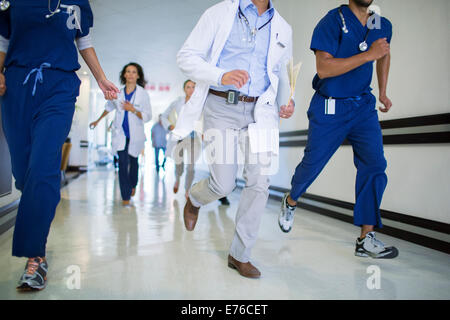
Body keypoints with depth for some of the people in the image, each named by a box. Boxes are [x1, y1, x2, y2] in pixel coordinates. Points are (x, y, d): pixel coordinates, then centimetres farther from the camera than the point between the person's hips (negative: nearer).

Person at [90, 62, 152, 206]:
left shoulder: (143, 94, -6)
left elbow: (147, 116, -7)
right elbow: (109, 107, 19)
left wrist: (133, 110, -23)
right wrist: (98, 121, 29)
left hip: (135, 134, 0)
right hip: (120, 133, 0)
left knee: (133, 161, 16)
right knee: (123, 162, -12)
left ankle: (132, 185, 44)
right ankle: (125, 197, -9)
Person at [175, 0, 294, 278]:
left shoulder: (283, 29, 16)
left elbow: (283, 74, 26)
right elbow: (187, 56, -1)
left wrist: (288, 102, 5)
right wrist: (221, 76, -19)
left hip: (259, 111, 3)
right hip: (221, 106, -3)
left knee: (260, 181, -7)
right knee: (224, 184, -7)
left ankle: (240, 255, 8)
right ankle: (194, 199, 31)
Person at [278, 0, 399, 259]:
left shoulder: (383, 26, 7)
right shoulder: (332, 22, -12)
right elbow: (323, 68, -23)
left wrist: (383, 92, 23)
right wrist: (368, 55, -25)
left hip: (364, 106, 5)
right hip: (330, 108, -4)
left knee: (375, 164, -9)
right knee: (313, 163, 3)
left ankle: (366, 239, -4)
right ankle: (291, 202, 35)